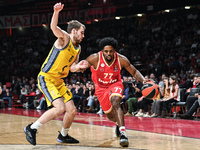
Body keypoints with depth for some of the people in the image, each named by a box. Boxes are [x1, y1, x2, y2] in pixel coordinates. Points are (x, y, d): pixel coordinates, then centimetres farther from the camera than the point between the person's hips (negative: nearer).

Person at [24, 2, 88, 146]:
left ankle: (63, 136, 31)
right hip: (46, 78, -9)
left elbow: (71, 67, 14)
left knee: (72, 111, 8)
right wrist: (56, 12, -49)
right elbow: (54, 28, -30)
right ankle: (31, 128, -8)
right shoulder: (65, 37, -10)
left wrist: (78, 66, -9)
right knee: (60, 108, -23)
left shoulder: (78, 48, 13)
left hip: (59, 81, 9)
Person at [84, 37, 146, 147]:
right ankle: (119, 123, 49)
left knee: (115, 104, -32)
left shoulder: (121, 60, -22)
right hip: (101, 88, 2)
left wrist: (144, 81, -25)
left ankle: (123, 133, -37)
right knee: (110, 115, 11)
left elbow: (134, 72, -9)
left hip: (115, 84, -1)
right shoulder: (95, 58, -25)